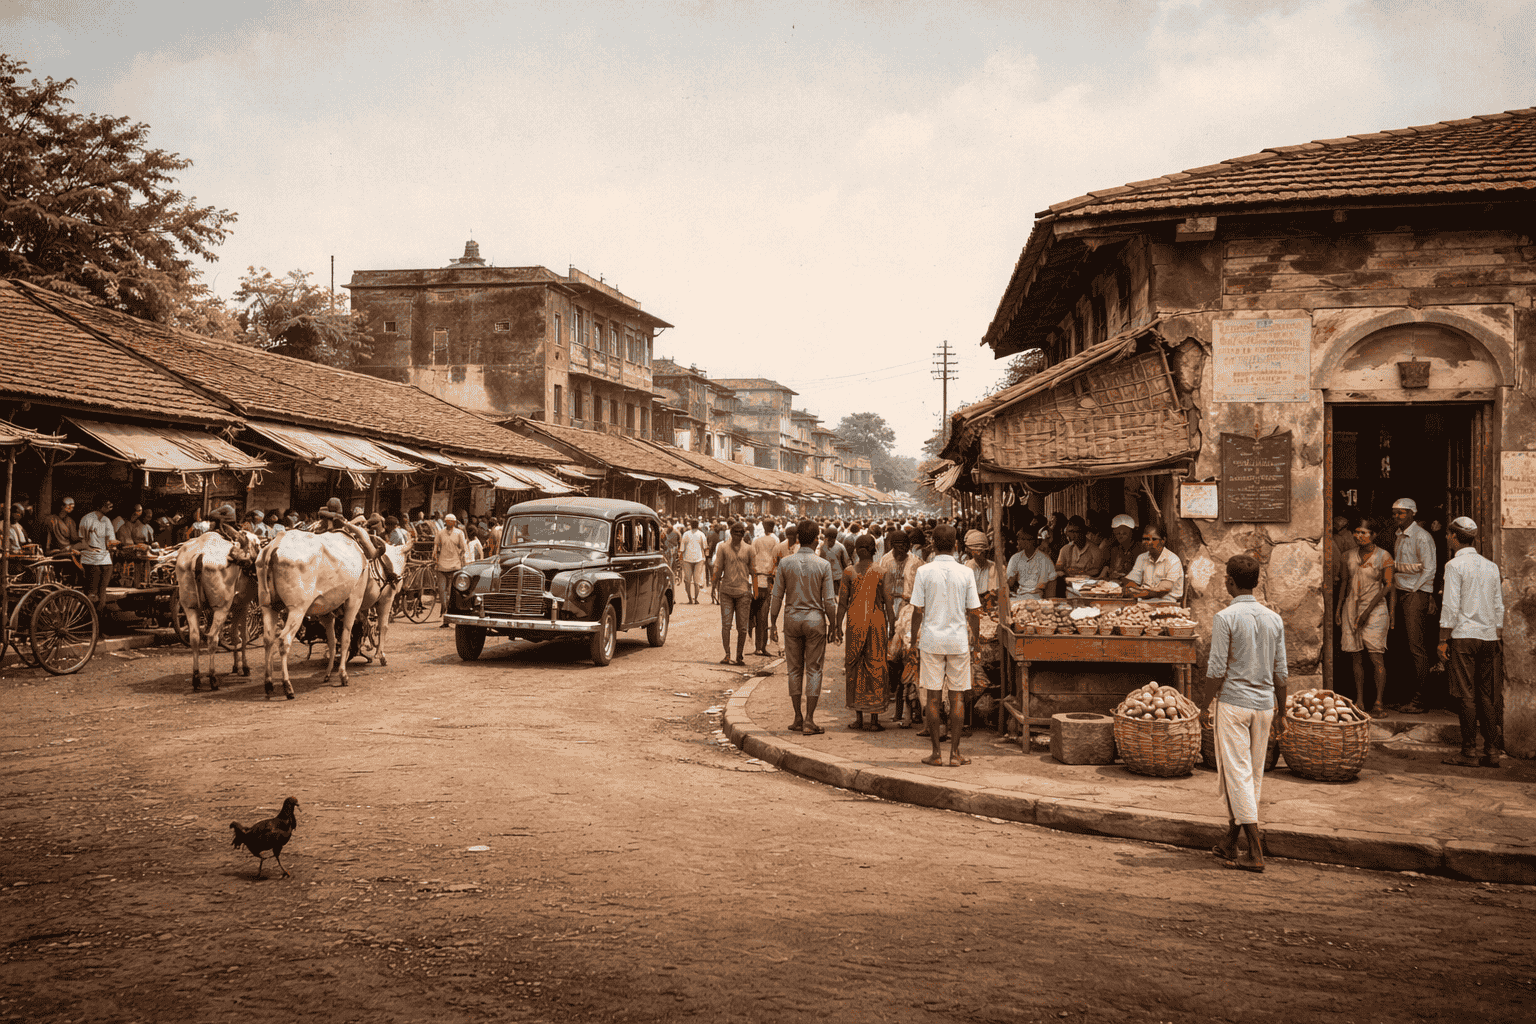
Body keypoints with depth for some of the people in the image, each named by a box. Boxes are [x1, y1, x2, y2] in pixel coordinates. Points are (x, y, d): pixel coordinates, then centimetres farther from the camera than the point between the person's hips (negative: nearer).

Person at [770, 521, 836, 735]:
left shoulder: (785, 562, -4)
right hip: (815, 620, -1)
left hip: (792, 618, 1)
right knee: (813, 669, 4)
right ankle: (809, 719, 2)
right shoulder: (823, 565, -7)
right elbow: (828, 600, -5)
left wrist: (773, 622, 10)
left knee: (794, 668, 10)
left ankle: (798, 718, 13)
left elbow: (777, 596, -1)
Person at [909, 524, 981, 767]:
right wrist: (974, 638, 14)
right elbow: (974, 612, 0)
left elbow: (918, 611, -5)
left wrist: (914, 639, 8)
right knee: (957, 697, 7)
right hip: (959, 640, 1)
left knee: (933, 697, 5)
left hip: (931, 639, -1)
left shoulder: (924, 572, -6)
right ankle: (955, 752, 8)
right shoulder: (966, 573, -2)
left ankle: (936, 753, 8)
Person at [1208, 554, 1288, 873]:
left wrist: (1206, 664, 7)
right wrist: (1281, 712, 15)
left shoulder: (1225, 617, -13)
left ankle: (1255, 852, -6)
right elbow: (1280, 672, 8)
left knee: (1237, 775, -2)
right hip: (1265, 703, 6)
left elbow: (1217, 671, -15)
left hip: (1234, 702, -6)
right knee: (1253, 775, 13)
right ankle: (1230, 842, 24)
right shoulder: (1273, 618, 5)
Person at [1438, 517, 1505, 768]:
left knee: (1466, 696, -4)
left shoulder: (1455, 565, -7)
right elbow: (1499, 606, 14)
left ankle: (1469, 752, -3)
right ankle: (1492, 751, 8)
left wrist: (1443, 639, -7)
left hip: (1464, 636, -6)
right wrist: (1498, 637, 20)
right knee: (1487, 696, 9)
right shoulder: (1491, 566, 12)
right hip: (1489, 636, 6)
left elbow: (1451, 606, -12)